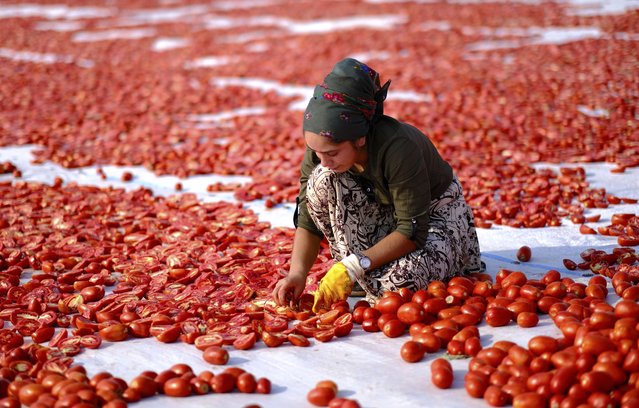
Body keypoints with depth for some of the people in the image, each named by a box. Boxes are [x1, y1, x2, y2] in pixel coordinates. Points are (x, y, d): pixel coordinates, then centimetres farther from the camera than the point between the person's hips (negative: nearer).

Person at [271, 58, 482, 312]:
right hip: (384, 214, 5)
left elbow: (414, 230, -33)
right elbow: (309, 220, -10)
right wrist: (298, 272, -27)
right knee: (322, 180, -23)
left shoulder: (398, 147, -36)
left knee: (394, 285, -34)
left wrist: (353, 268, -39)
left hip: (436, 214, -5)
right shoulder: (322, 149, -19)